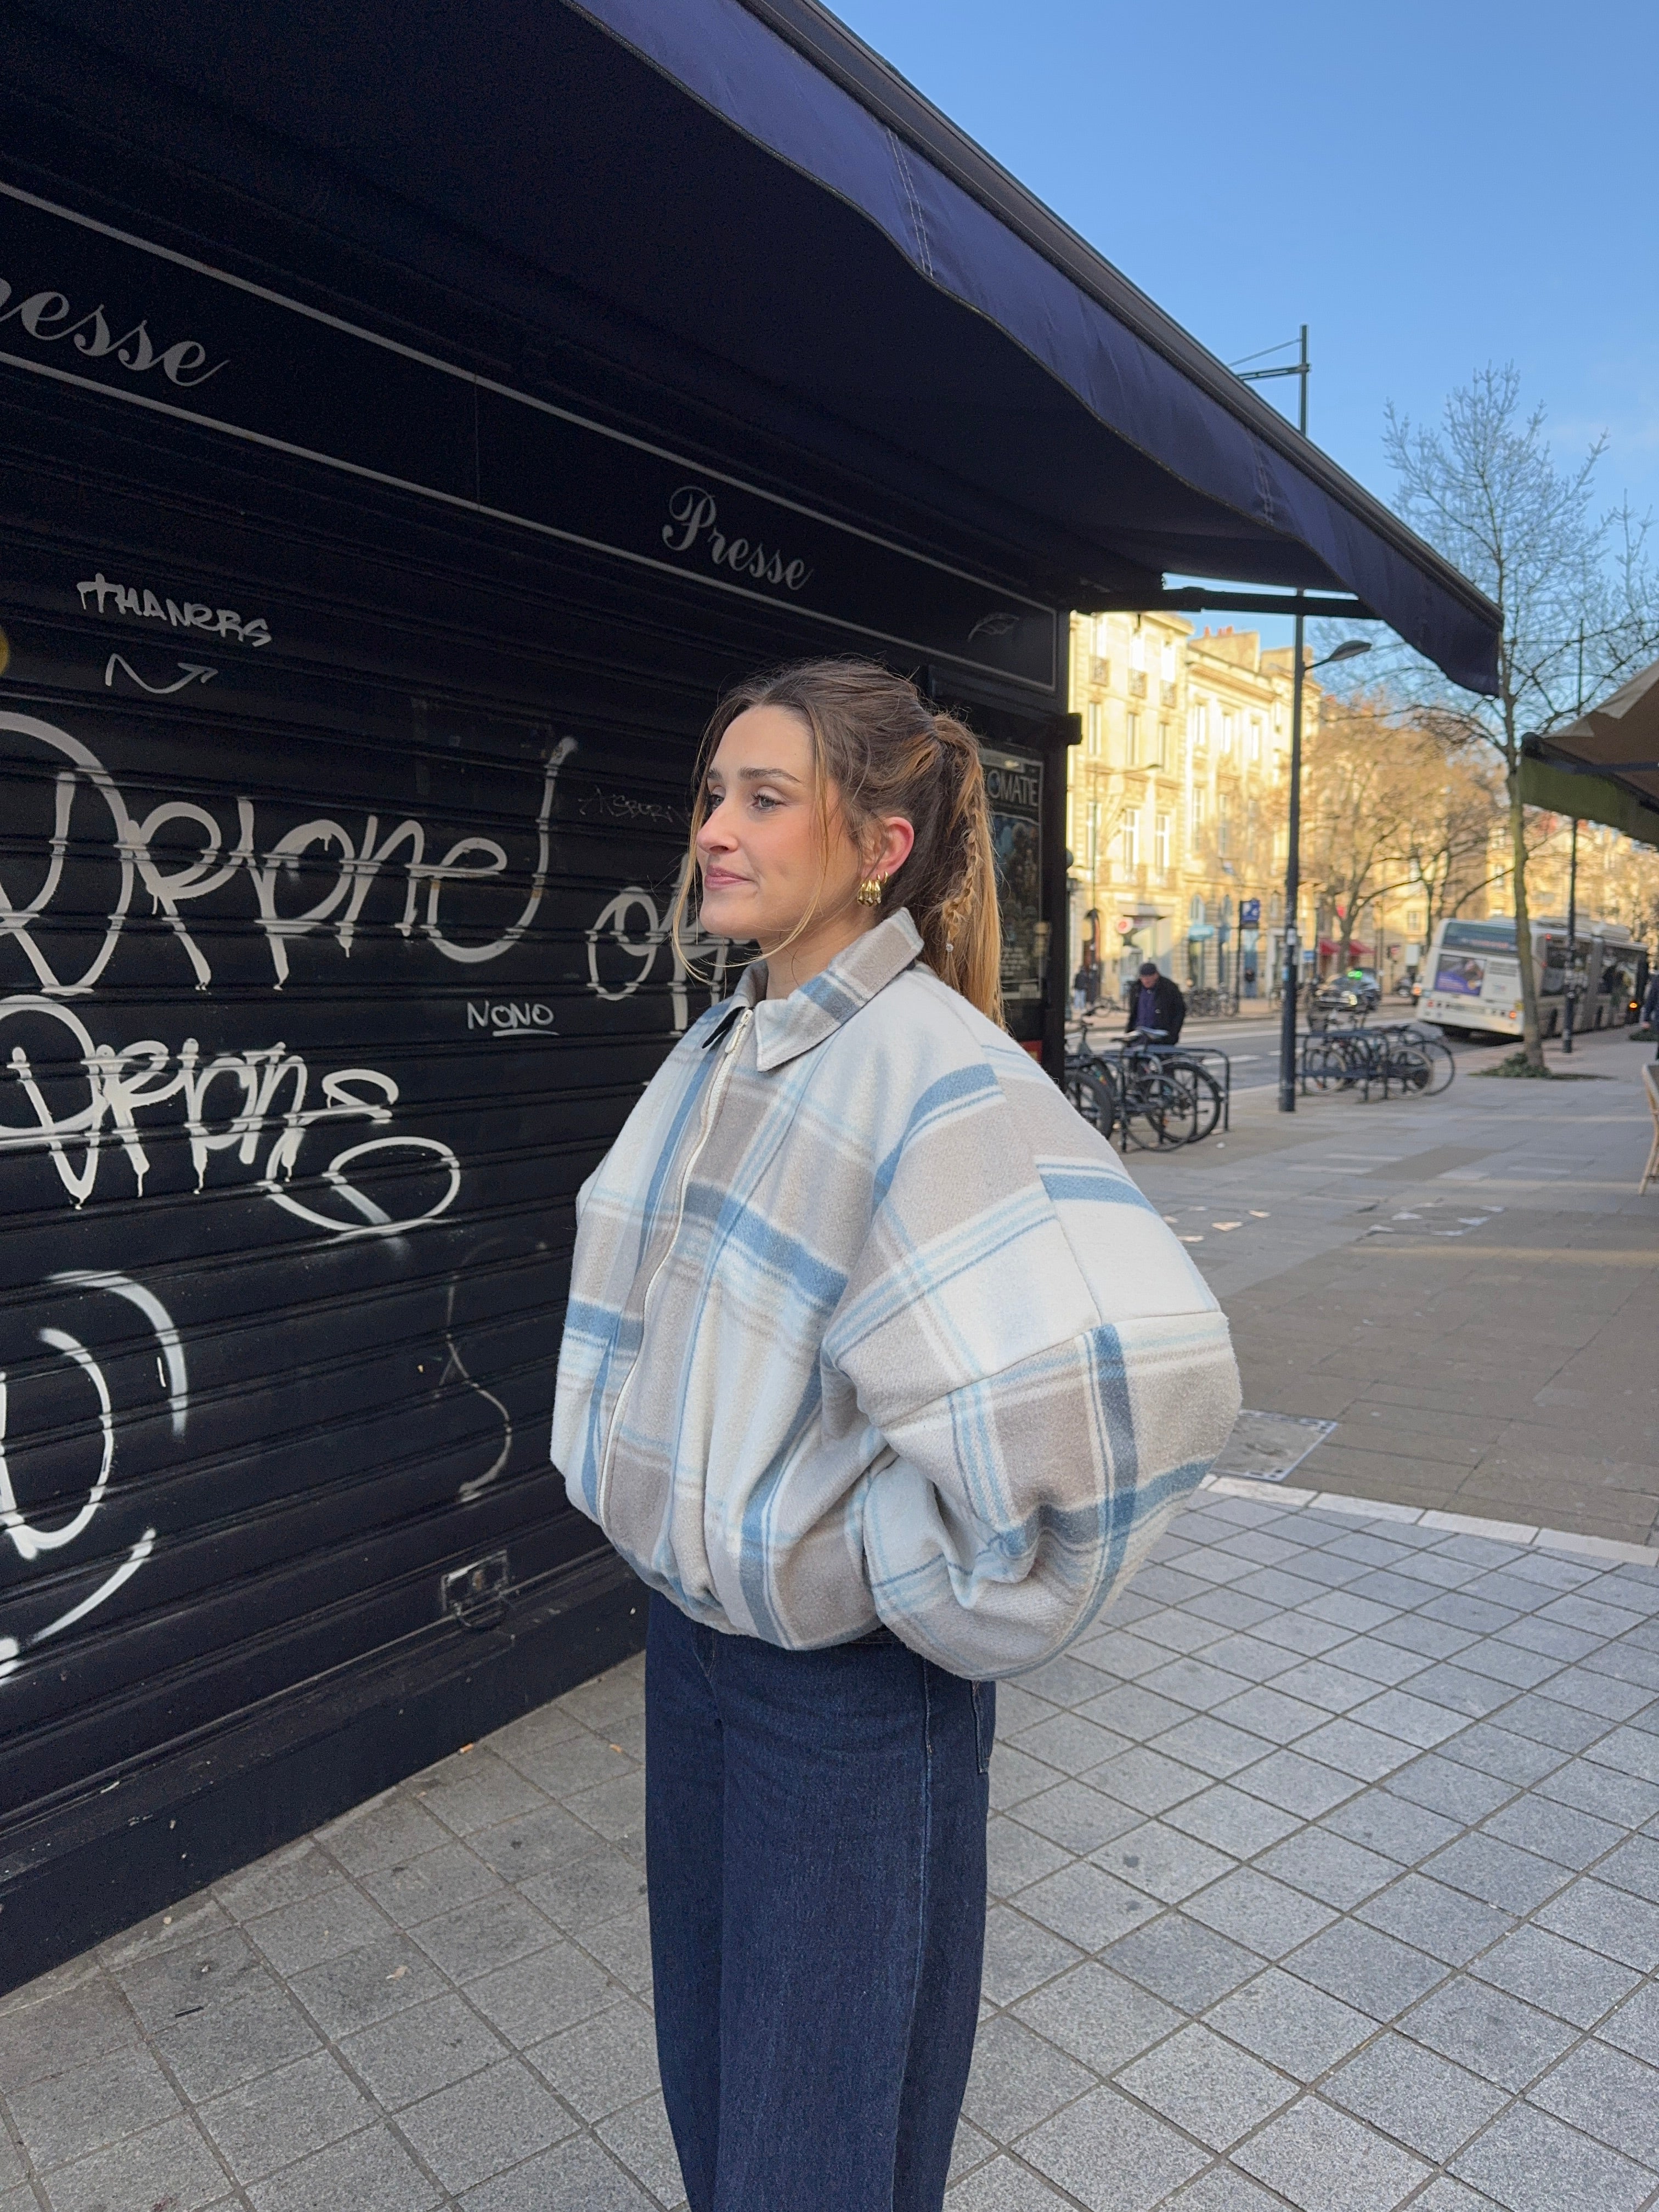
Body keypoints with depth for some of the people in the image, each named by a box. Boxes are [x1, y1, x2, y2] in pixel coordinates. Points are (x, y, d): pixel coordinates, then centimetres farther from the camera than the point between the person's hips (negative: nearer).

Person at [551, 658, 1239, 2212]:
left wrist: (926, 1583, -23)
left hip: (846, 1672, -7)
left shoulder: (934, 1071, -24)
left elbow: (1140, 1363, -36)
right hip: (687, 1619, 7)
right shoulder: (713, 1056, 2)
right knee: (704, 2051, 26)